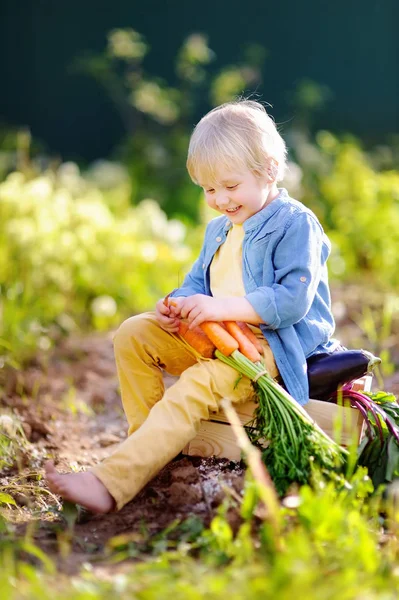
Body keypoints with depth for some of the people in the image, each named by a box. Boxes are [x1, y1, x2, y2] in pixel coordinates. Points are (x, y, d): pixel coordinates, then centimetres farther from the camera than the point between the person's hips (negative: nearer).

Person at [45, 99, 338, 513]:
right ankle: (147, 442, -7)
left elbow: (293, 301, -19)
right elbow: (197, 283, 21)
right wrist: (179, 306, -4)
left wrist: (222, 307, -25)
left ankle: (111, 483, -45)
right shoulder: (219, 230, 19)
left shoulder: (295, 224, -9)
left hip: (275, 345, -9)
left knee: (198, 385, -34)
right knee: (132, 334, -2)